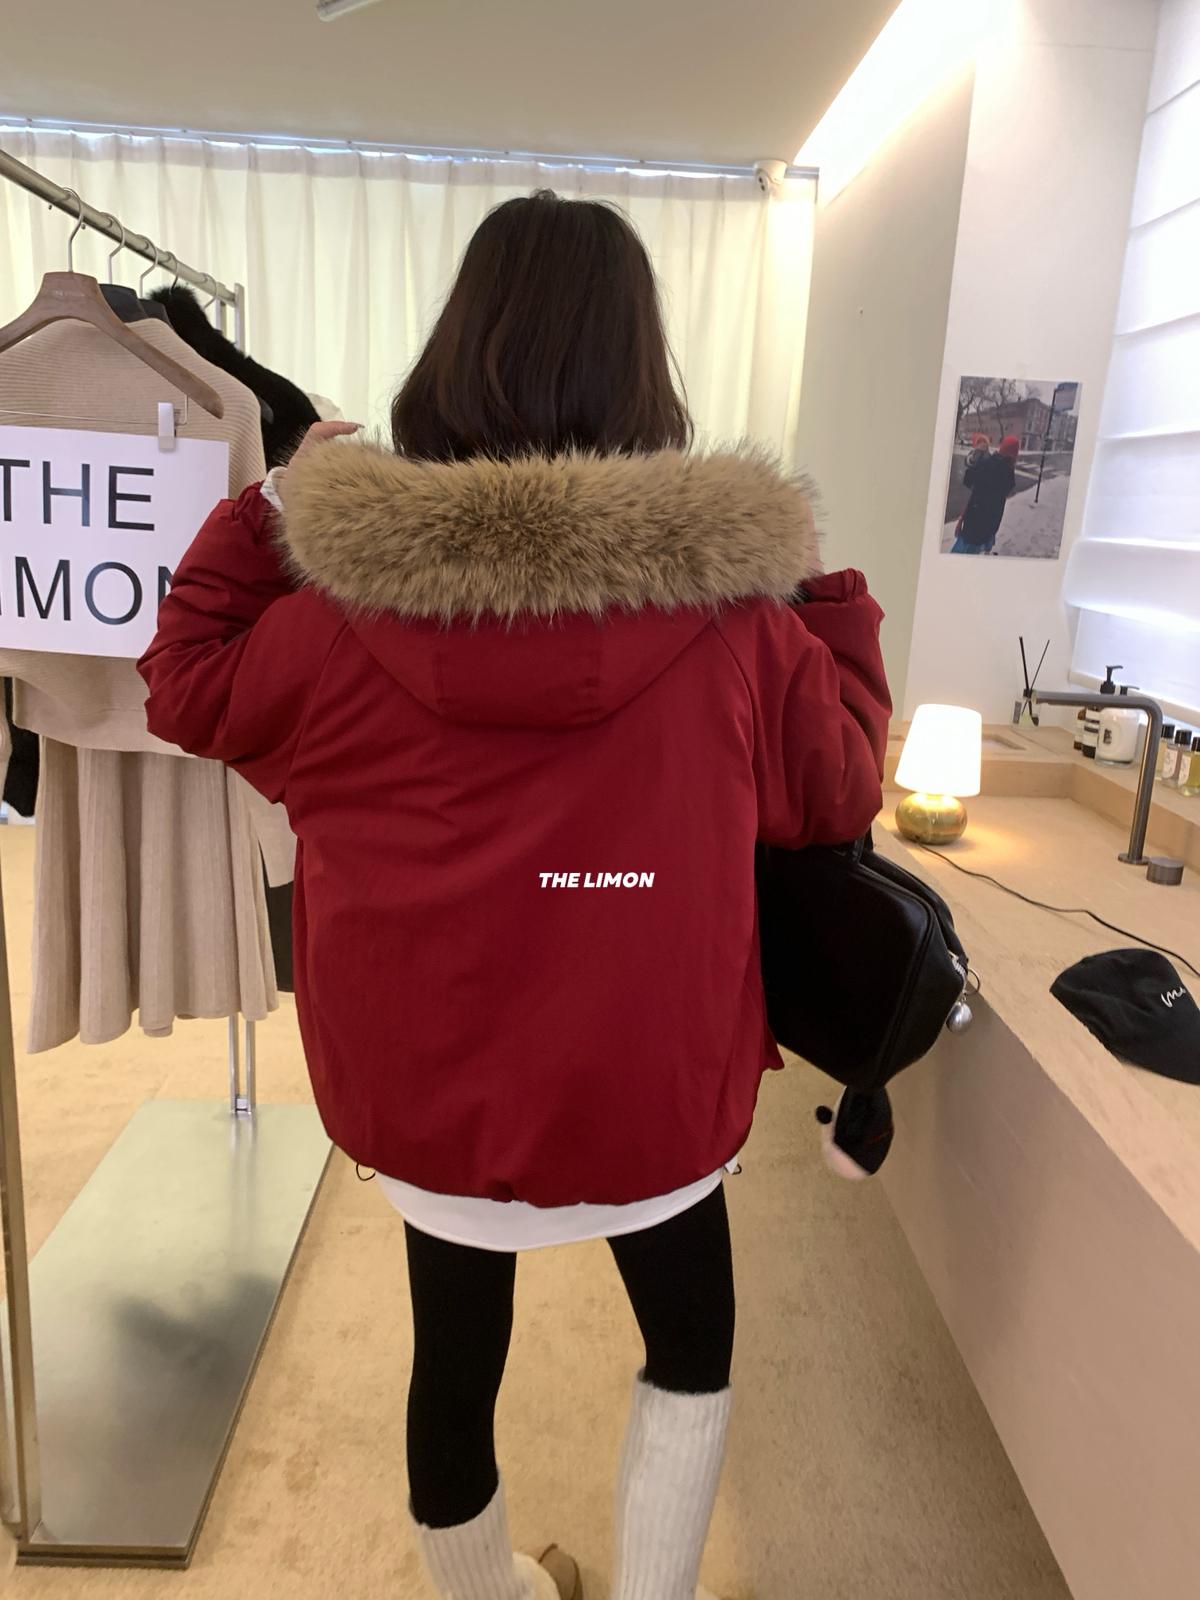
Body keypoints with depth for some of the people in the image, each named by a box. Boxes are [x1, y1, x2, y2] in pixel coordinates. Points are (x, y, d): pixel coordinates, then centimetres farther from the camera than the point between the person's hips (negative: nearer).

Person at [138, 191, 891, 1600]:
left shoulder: (347, 589, -13)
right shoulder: (733, 607, -16)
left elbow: (189, 690, 5)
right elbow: (837, 789, 0)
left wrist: (267, 509, 11)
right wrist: (834, 606, 11)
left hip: (431, 1075, 3)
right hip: (651, 1078, -1)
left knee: (455, 1358, 26)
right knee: (690, 1344, 27)